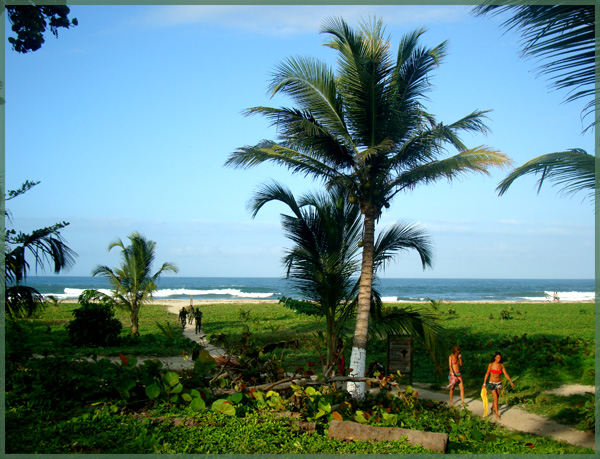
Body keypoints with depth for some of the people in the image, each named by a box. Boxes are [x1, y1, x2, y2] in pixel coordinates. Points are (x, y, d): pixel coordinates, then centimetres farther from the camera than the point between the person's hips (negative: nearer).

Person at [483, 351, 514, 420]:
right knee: (496, 398, -11)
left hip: (499, 383, 4)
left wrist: (510, 381, -18)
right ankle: (497, 414, -6)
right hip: (492, 383, -4)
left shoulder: (501, 365, -3)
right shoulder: (491, 364, -11)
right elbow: (487, 373, -4)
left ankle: (492, 407, 43)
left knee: (497, 398, 15)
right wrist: (484, 383, -2)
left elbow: (506, 374, -4)